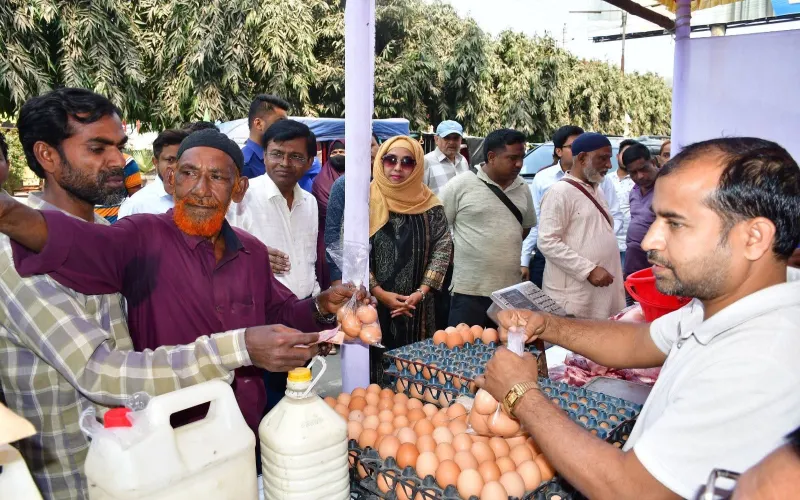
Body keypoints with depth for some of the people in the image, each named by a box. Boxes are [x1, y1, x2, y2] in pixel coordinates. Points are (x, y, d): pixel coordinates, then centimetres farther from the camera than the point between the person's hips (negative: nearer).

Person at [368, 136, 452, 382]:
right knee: (375, 364, 5)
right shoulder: (366, 200, -4)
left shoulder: (429, 203, 1)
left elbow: (443, 247, 1)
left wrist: (422, 291, -9)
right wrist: (379, 293, -12)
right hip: (372, 304, -2)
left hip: (416, 306, 2)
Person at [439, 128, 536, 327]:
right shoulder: (461, 185, -8)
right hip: (469, 290, -5)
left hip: (511, 289, 5)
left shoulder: (522, 188, 8)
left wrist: (508, 251, 12)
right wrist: (453, 256, -2)